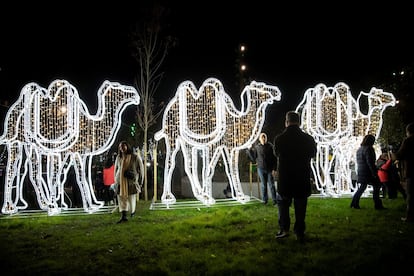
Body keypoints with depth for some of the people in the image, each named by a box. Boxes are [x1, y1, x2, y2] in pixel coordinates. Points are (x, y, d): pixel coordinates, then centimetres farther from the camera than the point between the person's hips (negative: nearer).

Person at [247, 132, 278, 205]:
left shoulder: (270, 146, -4)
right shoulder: (257, 147, 1)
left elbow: (274, 158, -4)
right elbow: (254, 159, 5)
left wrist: (274, 169, -9)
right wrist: (249, 151, -3)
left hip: (270, 169, -1)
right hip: (261, 169, 2)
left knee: (271, 184, 3)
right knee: (263, 185, 9)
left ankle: (274, 199, 11)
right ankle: (264, 199, 20)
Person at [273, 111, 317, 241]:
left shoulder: (279, 138, -12)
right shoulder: (308, 138, -9)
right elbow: (313, 154, 11)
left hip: (284, 178, -1)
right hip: (303, 180, 1)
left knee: (283, 203, 18)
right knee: (300, 206, 12)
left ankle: (284, 228, 9)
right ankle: (300, 232, 16)